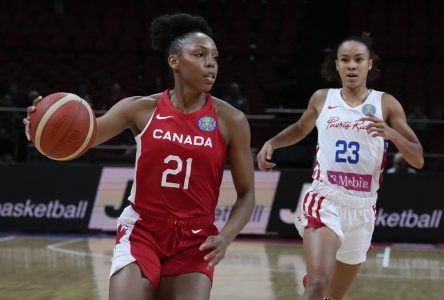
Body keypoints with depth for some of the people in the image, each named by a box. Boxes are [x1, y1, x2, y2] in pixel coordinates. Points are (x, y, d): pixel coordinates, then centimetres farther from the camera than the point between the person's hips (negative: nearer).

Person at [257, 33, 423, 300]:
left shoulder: (386, 104, 3)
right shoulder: (322, 99, 6)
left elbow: (418, 160, -2)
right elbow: (300, 129, 28)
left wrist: (391, 133, -20)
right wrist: (271, 143, 10)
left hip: (362, 208, 2)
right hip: (325, 200, -2)